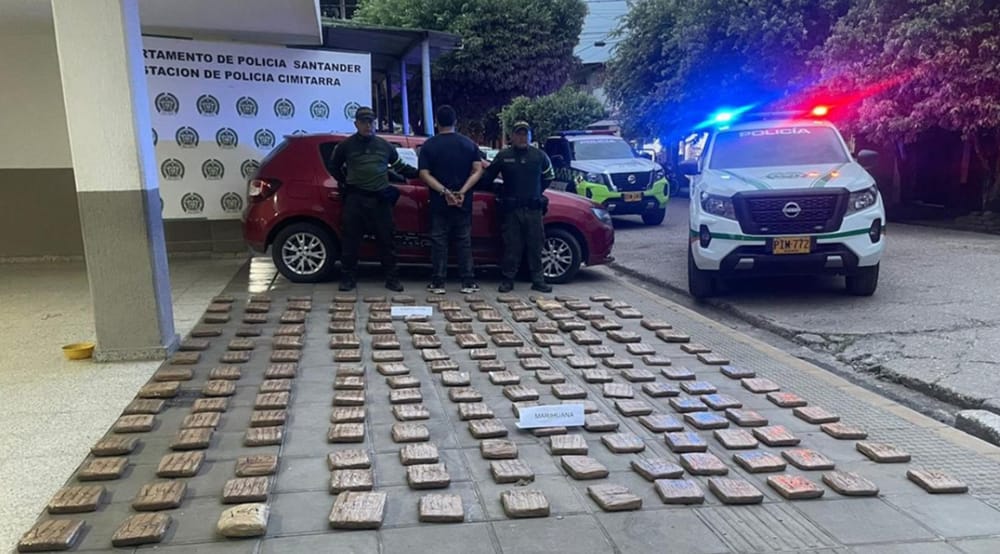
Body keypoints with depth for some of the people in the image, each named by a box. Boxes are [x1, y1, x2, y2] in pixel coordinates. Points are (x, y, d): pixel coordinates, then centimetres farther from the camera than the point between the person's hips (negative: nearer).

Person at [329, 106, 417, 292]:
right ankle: (348, 278, 11)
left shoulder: (384, 145, 12)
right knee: (350, 241, 1)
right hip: (355, 199, -1)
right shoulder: (346, 145, 6)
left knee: (386, 240, 3)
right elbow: (334, 167, 20)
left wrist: (419, 173, 18)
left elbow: (400, 167, 23)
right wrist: (346, 182, 11)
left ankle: (391, 278, 10)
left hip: (380, 200, 2)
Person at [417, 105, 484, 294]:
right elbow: (478, 170, -5)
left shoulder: (429, 145, -2)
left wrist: (444, 191, -15)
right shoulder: (469, 144, 4)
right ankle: (468, 282, 8)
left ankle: (438, 283, 5)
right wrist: (462, 191, -12)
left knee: (439, 241, 5)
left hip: (439, 202, -1)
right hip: (464, 202, 1)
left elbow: (424, 174, -10)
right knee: (464, 241, 7)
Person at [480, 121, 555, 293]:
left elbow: (548, 177, 21)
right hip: (511, 209, -2)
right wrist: (505, 193, 11)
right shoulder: (503, 156, 0)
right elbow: (487, 177, 9)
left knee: (535, 245, 4)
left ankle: (538, 280, 11)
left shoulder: (539, 156, 6)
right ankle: (508, 279, 9)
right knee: (512, 246, 1)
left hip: (533, 208, 2)